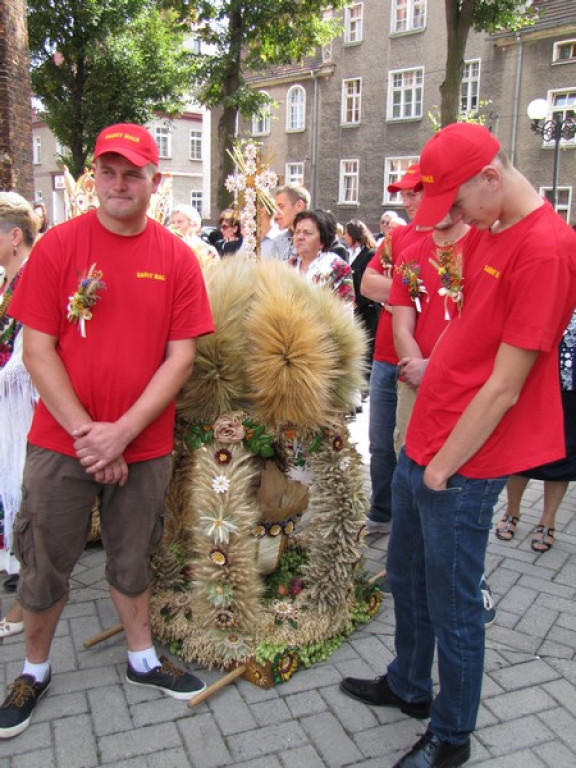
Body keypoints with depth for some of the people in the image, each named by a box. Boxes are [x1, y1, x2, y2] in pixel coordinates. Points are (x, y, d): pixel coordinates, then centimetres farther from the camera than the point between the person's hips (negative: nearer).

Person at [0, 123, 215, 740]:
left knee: (132, 560, 18)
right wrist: (85, 431, -14)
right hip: (61, 442, 0)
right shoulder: (58, 245, -5)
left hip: (144, 446, 1)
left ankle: (142, 659, 39)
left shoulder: (176, 258, -2)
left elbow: (181, 356, -6)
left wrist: (122, 432, -13)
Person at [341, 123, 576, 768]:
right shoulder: (487, 233, 10)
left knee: (451, 606, 8)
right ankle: (408, 687, 46)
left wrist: (443, 466, -14)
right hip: (423, 443, 9)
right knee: (406, 577, 23)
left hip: (462, 466, -9)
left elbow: (504, 387, -20)